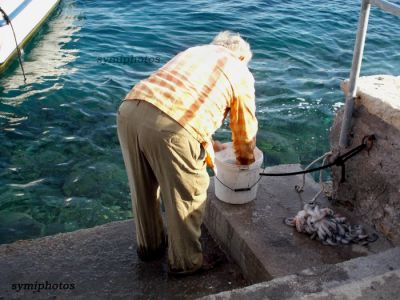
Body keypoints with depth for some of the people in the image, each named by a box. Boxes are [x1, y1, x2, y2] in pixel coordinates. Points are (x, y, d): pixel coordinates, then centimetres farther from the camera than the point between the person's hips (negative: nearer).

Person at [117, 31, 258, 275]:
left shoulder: (194, 51, 33)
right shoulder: (241, 74, 17)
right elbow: (245, 132, 24)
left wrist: (206, 142, 52)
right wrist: (245, 160, 44)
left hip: (130, 110, 7)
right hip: (170, 128, -6)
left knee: (144, 188, 26)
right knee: (188, 196, 17)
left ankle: (150, 245, 48)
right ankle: (186, 261, 35)